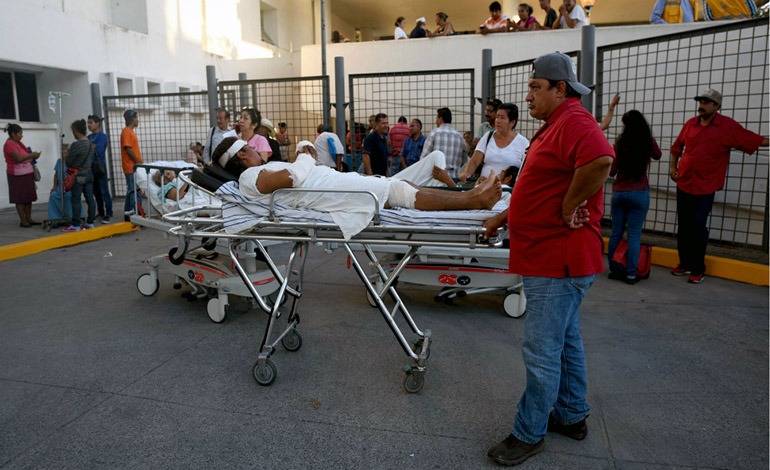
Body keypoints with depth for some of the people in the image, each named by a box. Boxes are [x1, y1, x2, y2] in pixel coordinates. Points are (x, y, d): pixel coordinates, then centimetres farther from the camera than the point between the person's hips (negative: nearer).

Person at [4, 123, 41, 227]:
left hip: (27, 174, 8)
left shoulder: (18, 142, 13)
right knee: (20, 198, -2)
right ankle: (23, 221, 3)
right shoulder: (9, 144, -14)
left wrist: (32, 156, 3)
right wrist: (32, 155, -17)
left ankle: (29, 219, 14)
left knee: (29, 197, 8)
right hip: (18, 175, -8)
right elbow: (18, 158, -24)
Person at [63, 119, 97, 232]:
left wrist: (72, 165, 10)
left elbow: (68, 162, -11)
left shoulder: (76, 144, -17)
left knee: (76, 200, -2)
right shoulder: (91, 144, 5)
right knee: (90, 199, 7)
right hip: (89, 174, 7)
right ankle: (90, 223, 13)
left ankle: (75, 225, 0)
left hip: (78, 176, -7)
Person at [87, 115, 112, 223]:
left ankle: (109, 215, -4)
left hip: (100, 168, -7)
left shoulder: (102, 136, -7)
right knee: (96, 192, 12)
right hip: (91, 168, 7)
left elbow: (97, 151, -17)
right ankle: (100, 213, 20)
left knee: (104, 192, -6)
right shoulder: (89, 137, 14)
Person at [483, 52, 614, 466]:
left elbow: (600, 161, -37)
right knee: (565, 340, 21)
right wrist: (505, 217, 17)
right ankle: (571, 416, 37)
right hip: (551, 257, 11)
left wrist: (568, 209, -24)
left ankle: (529, 434, 15)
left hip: (558, 260, -11)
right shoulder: (555, 124, 17)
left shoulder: (573, 121, -16)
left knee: (542, 352, 0)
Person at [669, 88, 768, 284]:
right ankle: (685, 264, 21)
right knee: (683, 226, 8)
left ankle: (698, 270, 8)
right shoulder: (690, 124, 6)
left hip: (705, 188, -4)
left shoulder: (728, 126, -5)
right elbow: (677, 146, 18)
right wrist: (673, 166, 11)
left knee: (698, 227, -4)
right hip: (683, 184, 4)